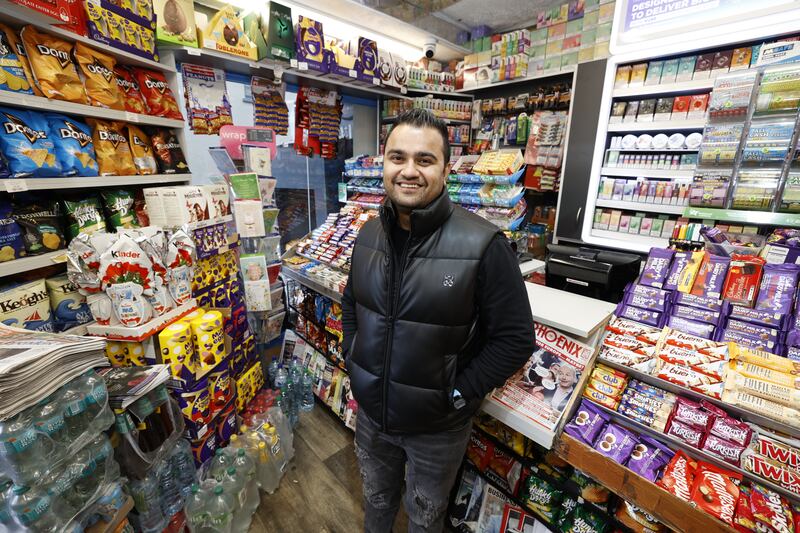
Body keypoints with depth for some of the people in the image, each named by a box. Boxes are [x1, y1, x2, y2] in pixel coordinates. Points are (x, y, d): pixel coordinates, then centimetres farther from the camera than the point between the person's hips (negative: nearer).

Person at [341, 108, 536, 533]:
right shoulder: (368, 235, -6)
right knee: (376, 497, 33)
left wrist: (457, 395, -17)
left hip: (436, 425, -4)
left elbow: (515, 339, -17)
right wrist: (352, 358, 1)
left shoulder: (483, 245, -24)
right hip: (371, 410, 5)